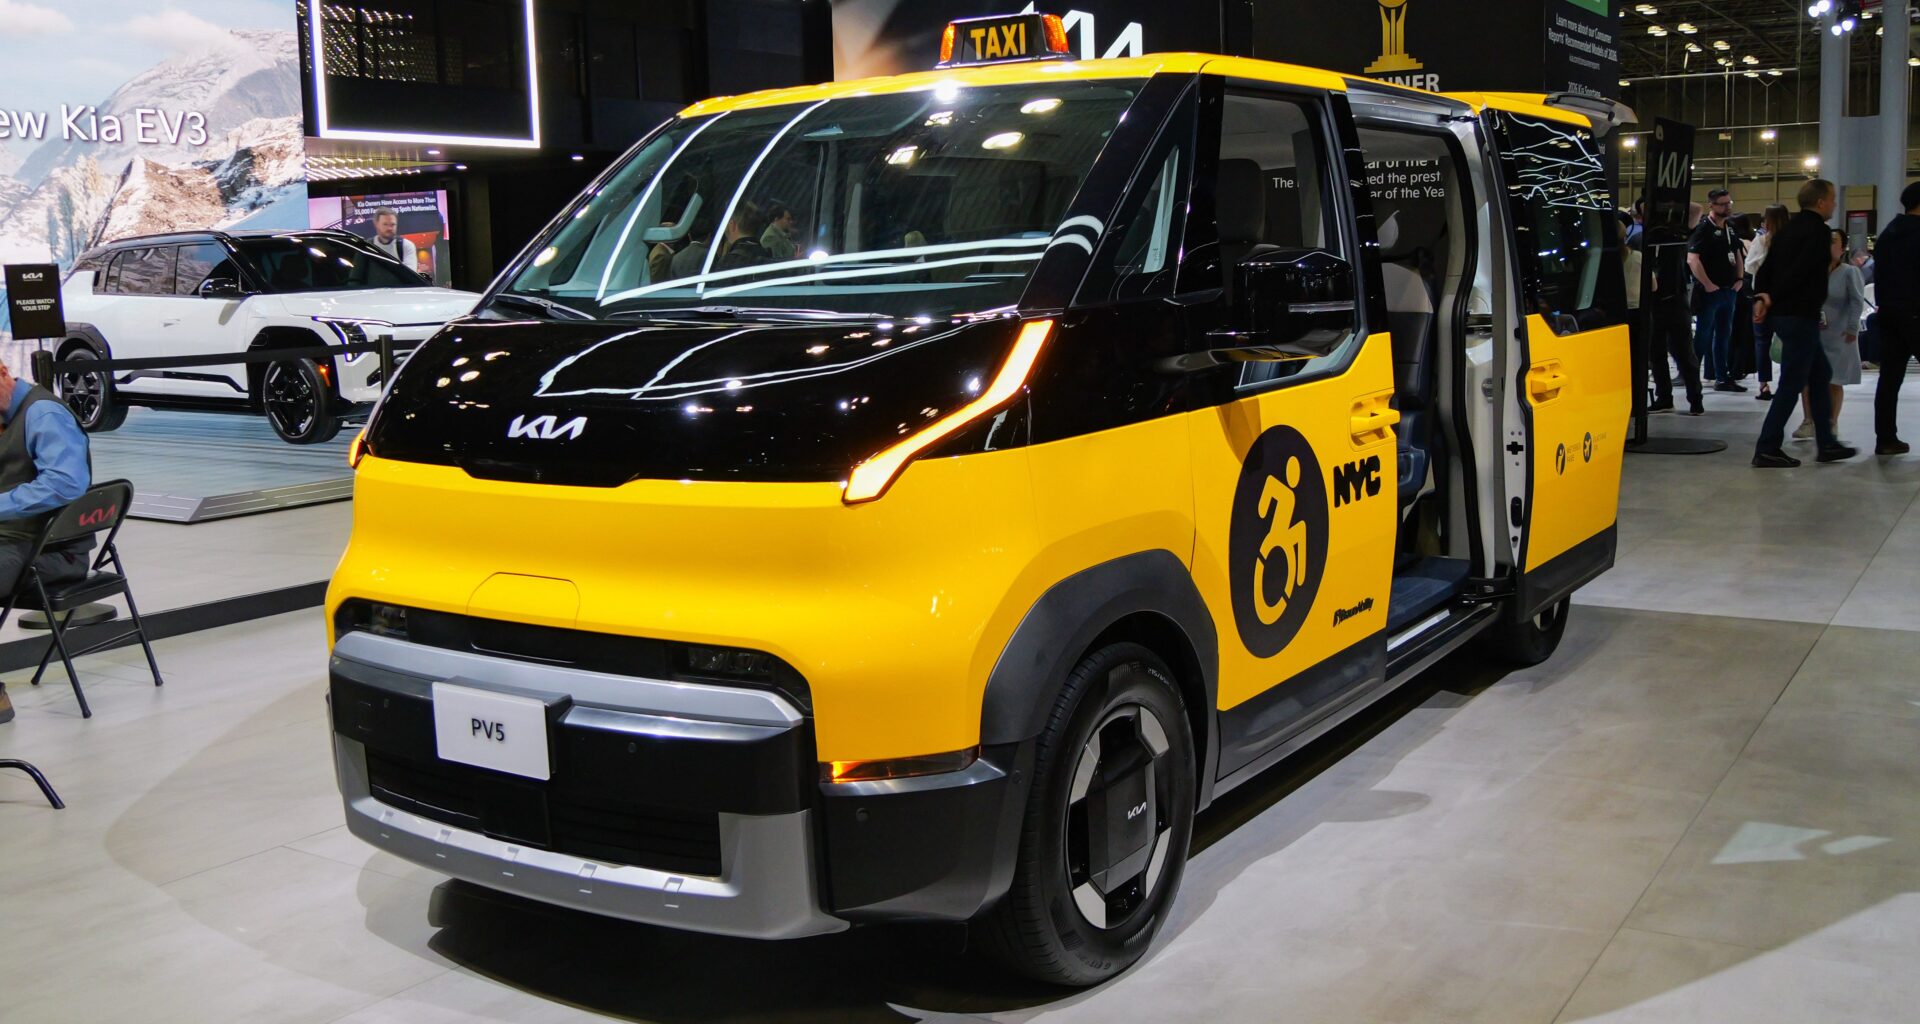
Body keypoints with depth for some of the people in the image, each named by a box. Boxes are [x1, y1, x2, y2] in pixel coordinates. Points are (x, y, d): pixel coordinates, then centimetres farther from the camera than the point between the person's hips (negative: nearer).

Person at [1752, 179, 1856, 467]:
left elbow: (1767, 266, 9)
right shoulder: (1819, 231, -13)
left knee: (1821, 374, 18)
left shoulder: (1789, 229, 15)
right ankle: (1767, 450, -5)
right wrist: (1772, 298, -12)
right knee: (1791, 384, -5)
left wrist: (1761, 296, -3)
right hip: (1801, 315, -10)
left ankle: (1825, 444, 22)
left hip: (1784, 314, 10)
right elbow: (1801, 270, -21)